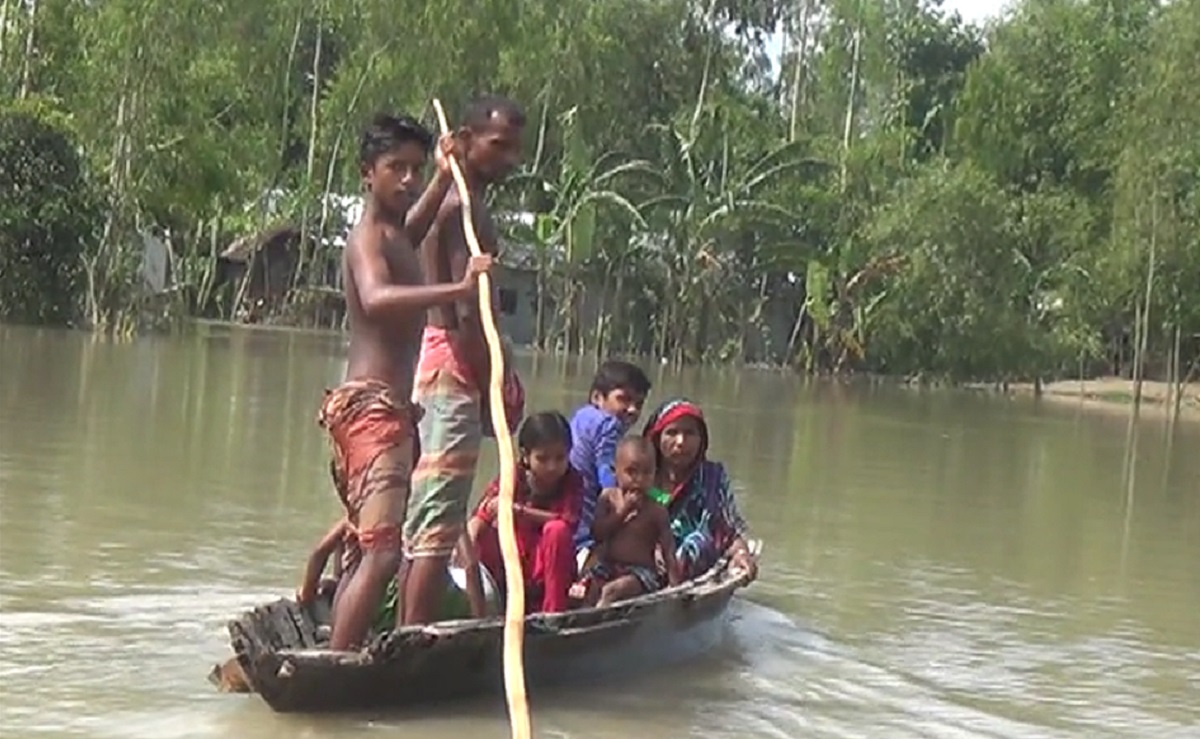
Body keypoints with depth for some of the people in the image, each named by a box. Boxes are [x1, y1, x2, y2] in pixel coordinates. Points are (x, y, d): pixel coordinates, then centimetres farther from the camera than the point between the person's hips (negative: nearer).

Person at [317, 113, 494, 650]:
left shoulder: (392, 234, 19)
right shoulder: (368, 237, -11)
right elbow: (376, 298, -34)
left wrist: (445, 178, 44)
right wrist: (458, 289, -43)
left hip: (386, 408, 11)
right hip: (372, 405, -11)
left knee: (367, 552, 14)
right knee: (383, 551, -20)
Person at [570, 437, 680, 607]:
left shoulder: (656, 512, -1)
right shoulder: (608, 497, 5)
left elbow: (668, 550, -1)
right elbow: (597, 533, -3)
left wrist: (675, 584, -13)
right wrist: (622, 511, -11)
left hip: (640, 570, -3)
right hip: (606, 567, 3)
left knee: (611, 590, -30)